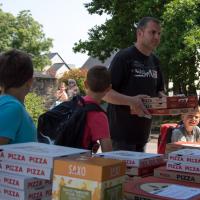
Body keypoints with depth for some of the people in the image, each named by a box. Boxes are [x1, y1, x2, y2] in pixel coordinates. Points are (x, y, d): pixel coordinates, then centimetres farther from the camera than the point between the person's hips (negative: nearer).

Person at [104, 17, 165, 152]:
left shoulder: (154, 61, 13)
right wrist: (130, 101, -30)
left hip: (143, 133, 8)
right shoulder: (124, 57, -11)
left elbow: (159, 91, 22)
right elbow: (105, 93, -16)